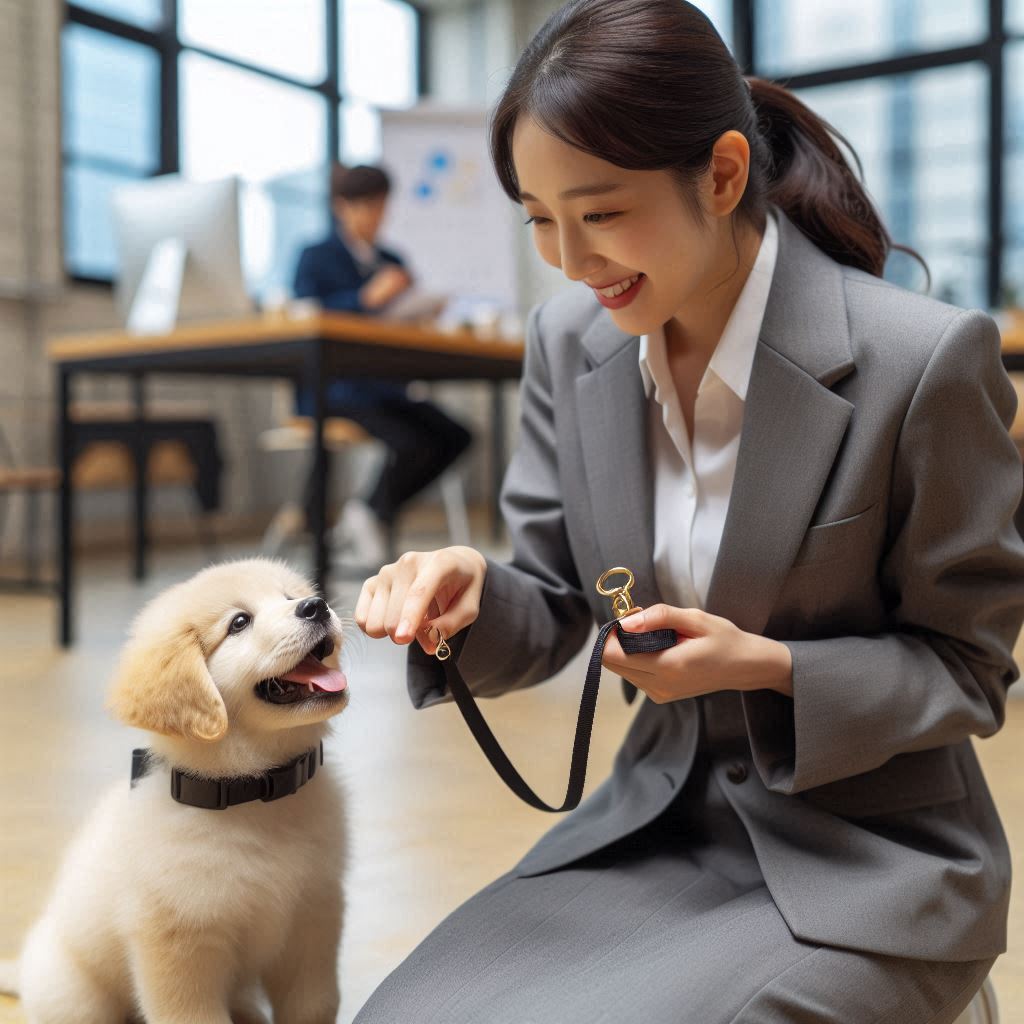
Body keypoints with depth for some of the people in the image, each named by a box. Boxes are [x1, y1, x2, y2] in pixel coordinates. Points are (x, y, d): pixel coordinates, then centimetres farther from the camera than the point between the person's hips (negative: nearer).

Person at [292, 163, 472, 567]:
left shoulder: (391, 261, 20)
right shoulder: (316, 258, 3)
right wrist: (367, 299, -25)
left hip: (386, 387, 7)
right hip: (336, 389, -6)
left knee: (455, 437, -14)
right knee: (413, 443, -28)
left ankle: (370, 510, 0)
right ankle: (375, 512, 2)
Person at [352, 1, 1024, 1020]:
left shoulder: (927, 359, -19)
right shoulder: (568, 338, -3)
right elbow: (552, 615, 4)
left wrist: (765, 666, -24)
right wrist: (472, 591, -19)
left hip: (863, 861, -3)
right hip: (654, 819, 4)